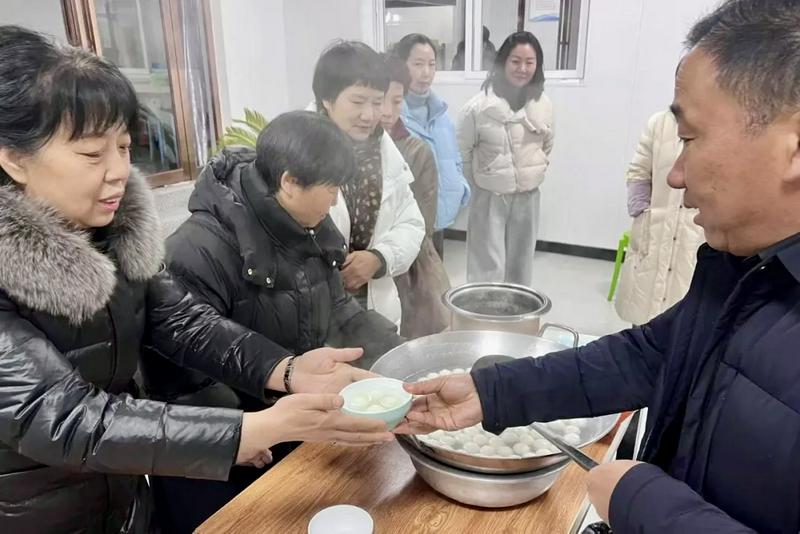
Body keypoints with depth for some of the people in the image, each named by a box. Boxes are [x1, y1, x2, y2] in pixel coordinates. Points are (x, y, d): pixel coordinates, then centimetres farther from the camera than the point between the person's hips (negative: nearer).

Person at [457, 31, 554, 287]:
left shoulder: (544, 104, -1)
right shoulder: (479, 106, -14)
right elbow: (462, 153, -4)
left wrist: (533, 175, 10)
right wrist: (481, 184, 2)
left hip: (528, 197, 4)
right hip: (490, 197, -4)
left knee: (520, 268, 17)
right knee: (489, 270, -1)